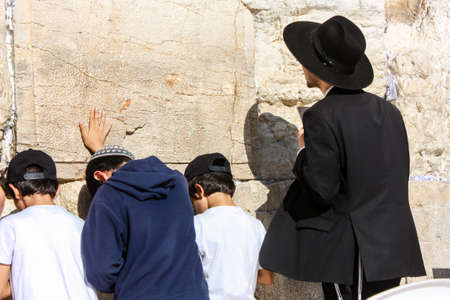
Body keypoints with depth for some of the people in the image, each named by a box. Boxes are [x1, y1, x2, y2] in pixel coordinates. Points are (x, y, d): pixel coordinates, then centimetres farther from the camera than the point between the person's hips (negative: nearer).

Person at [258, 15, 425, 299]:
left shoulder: (323, 116, -14)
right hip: (392, 250, 7)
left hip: (352, 254, -7)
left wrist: (305, 151, 1)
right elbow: (399, 176, 13)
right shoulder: (389, 111, 7)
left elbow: (321, 190, -15)